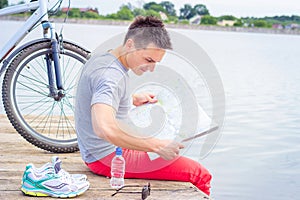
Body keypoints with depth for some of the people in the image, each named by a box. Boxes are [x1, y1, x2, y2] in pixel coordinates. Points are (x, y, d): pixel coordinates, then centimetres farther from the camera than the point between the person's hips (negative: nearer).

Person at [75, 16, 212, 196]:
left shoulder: (100, 58, 5)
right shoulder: (111, 76, -26)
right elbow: (104, 129, -41)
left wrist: (133, 99, 17)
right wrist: (157, 146, -35)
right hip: (108, 157, -11)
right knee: (200, 175, -15)